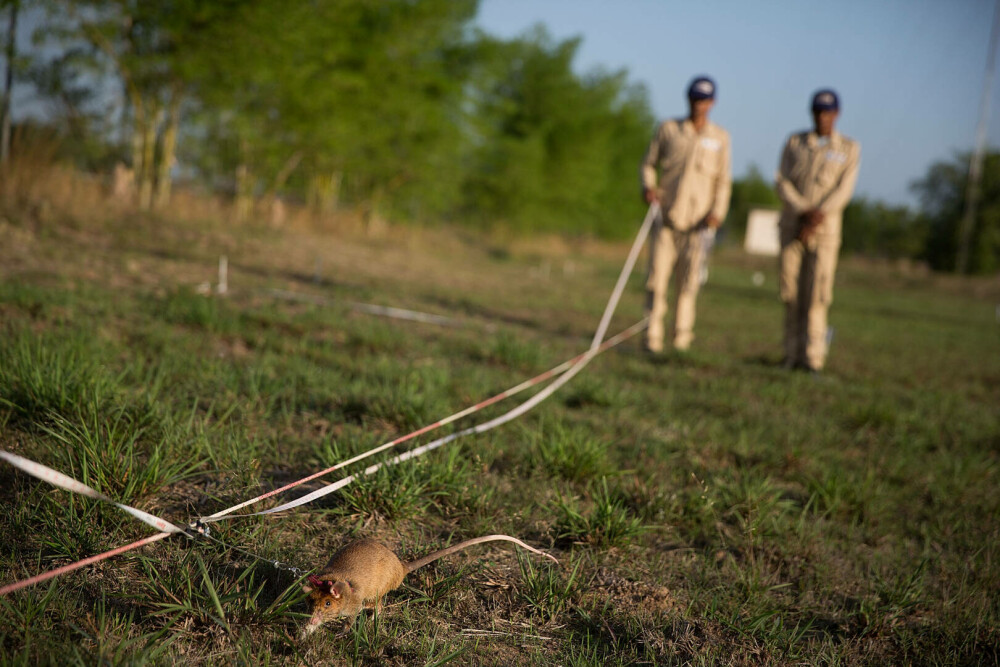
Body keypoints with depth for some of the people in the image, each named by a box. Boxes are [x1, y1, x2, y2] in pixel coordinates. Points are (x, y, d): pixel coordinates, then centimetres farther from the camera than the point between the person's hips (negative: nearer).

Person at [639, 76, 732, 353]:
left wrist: (718, 212, -6)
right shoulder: (667, 129, 6)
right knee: (657, 279, -6)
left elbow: (722, 181, 8)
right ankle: (652, 336, -1)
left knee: (688, 282, -1)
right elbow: (649, 163, 11)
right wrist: (648, 186, -9)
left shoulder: (720, 137, 7)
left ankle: (682, 335, 10)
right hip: (665, 217, 0)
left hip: (696, 223, 0)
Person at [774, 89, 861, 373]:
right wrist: (804, 212, -14)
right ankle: (792, 354, 8)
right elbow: (781, 182, 1)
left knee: (817, 293, -10)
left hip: (825, 228, -2)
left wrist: (817, 217, -17)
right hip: (791, 225, 2)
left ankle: (812, 357, -8)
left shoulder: (849, 148, 6)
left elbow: (843, 190, -4)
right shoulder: (794, 142, 10)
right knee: (791, 291, 0)